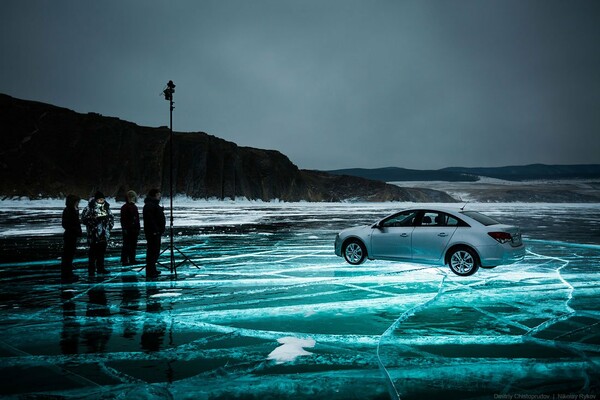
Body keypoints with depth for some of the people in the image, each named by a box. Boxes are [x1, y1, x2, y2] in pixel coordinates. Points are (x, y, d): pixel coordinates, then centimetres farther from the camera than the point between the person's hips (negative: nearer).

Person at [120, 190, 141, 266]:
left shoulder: (134, 207, 17)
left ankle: (132, 260, 19)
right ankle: (124, 260, -2)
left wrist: (138, 229, 19)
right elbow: (123, 219, -13)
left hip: (134, 229, 8)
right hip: (127, 230, -8)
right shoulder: (125, 207, -7)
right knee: (126, 245, -6)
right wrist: (124, 228, -19)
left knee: (133, 245, 11)